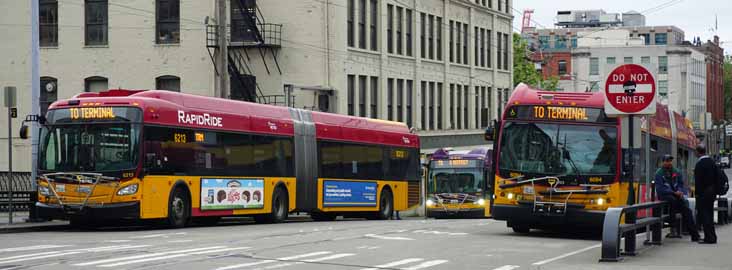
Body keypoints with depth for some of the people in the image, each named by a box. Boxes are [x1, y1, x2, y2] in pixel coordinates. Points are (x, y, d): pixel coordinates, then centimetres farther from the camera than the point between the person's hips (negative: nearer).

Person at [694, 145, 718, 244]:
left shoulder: (699, 164, -16)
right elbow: (716, 177, 12)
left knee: (704, 214, -3)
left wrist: (698, 194, -12)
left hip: (703, 192, -8)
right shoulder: (712, 162, 8)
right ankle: (712, 237, 20)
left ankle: (709, 237, -6)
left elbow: (698, 181, -17)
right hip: (712, 191, 8)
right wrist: (715, 191, 17)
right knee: (710, 214, 15)